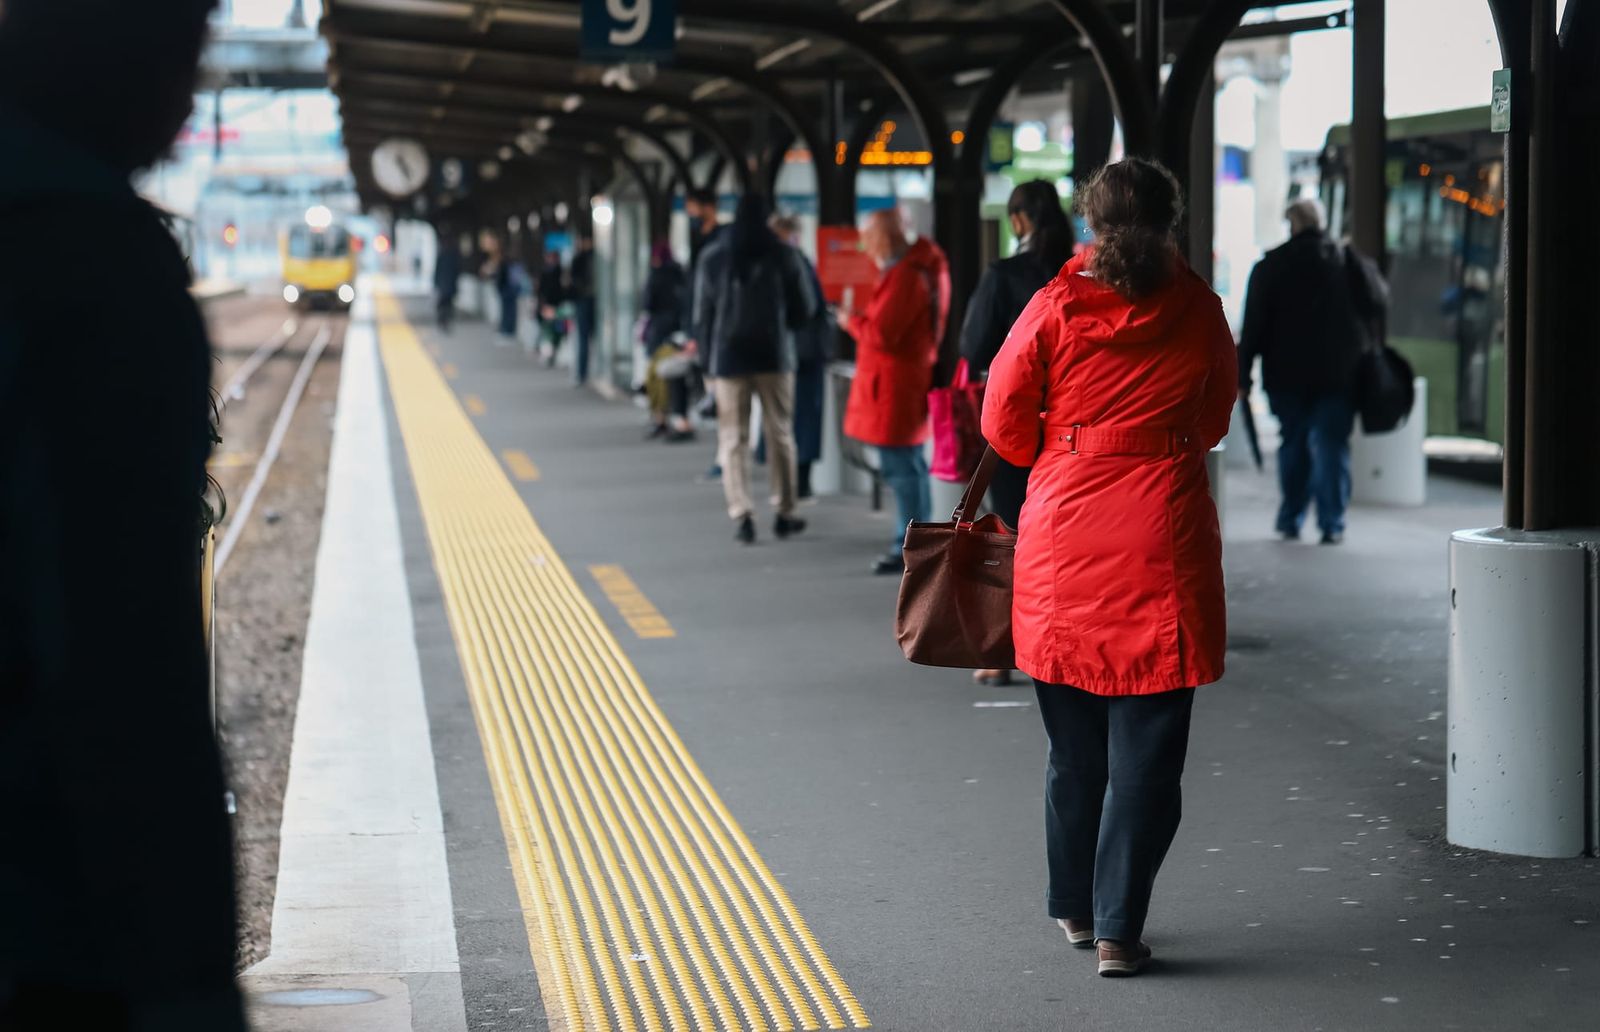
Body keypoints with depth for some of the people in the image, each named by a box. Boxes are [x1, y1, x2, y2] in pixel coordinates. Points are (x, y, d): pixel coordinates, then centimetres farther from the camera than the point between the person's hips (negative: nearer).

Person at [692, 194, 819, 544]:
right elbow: (805, 309, 2)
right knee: (780, 435, 9)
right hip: (774, 356, 0)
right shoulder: (783, 255, -2)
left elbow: (702, 314, 3)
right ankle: (784, 513, 12)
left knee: (733, 439, 2)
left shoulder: (712, 257, 1)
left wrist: (710, 351, 13)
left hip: (728, 357, 0)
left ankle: (742, 513, -8)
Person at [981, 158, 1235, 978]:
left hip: (1062, 538, 1)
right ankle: (1117, 927, -1)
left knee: (1073, 742, 14)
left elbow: (1003, 423, 1)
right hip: (1162, 541, -1)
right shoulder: (1197, 312, -1)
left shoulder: (1054, 309, -5)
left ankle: (1075, 908, 26)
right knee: (1145, 749, 2)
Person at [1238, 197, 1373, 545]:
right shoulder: (1349, 262, 1)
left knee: (1293, 445, 13)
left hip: (1287, 374, 0)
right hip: (1338, 373, 0)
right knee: (1332, 446, 2)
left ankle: (1291, 520, 15)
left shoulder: (1269, 266, -3)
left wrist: (1243, 376, 1)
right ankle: (1332, 523, -5)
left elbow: (1253, 326, -2)